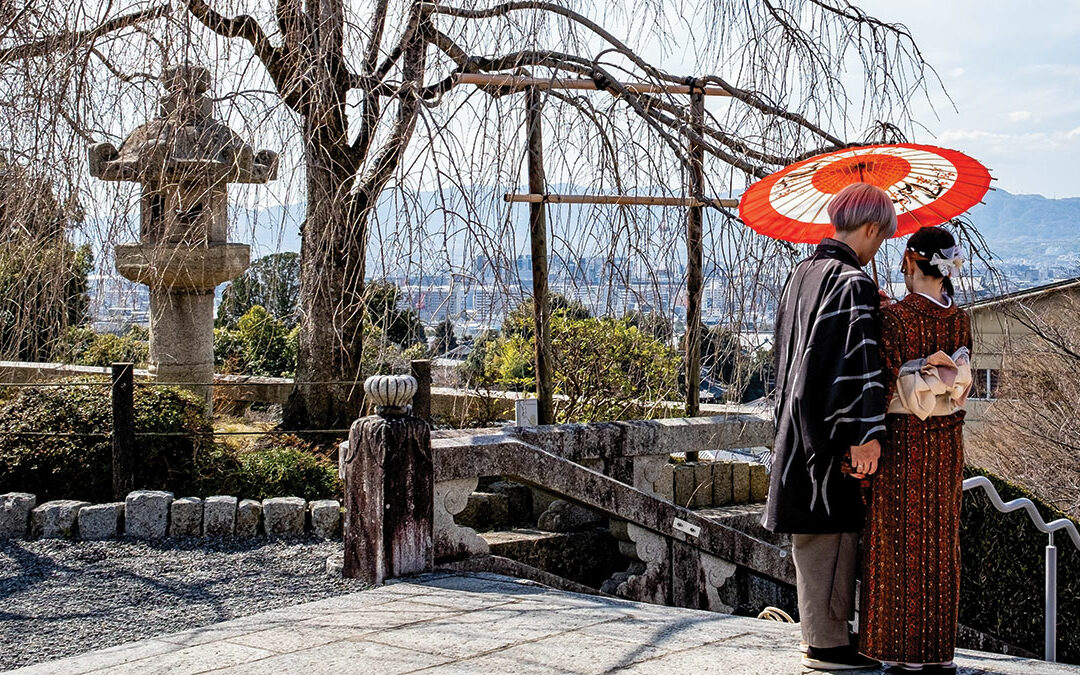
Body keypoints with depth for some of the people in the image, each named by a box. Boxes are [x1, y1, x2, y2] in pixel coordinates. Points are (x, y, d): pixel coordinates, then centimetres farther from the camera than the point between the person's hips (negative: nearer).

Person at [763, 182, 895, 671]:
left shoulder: (802, 274, 11)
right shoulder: (853, 284, -17)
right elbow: (857, 357, -25)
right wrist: (866, 433, -27)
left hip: (799, 421, 9)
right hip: (832, 427, -9)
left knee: (813, 534, 16)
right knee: (832, 532, -1)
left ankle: (820, 633, 26)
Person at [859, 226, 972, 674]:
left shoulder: (894, 318, -15)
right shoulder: (959, 318, 1)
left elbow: (881, 388, -16)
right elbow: (962, 381, 12)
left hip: (903, 438, -5)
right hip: (947, 439, 5)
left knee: (902, 542, 4)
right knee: (941, 544, 12)